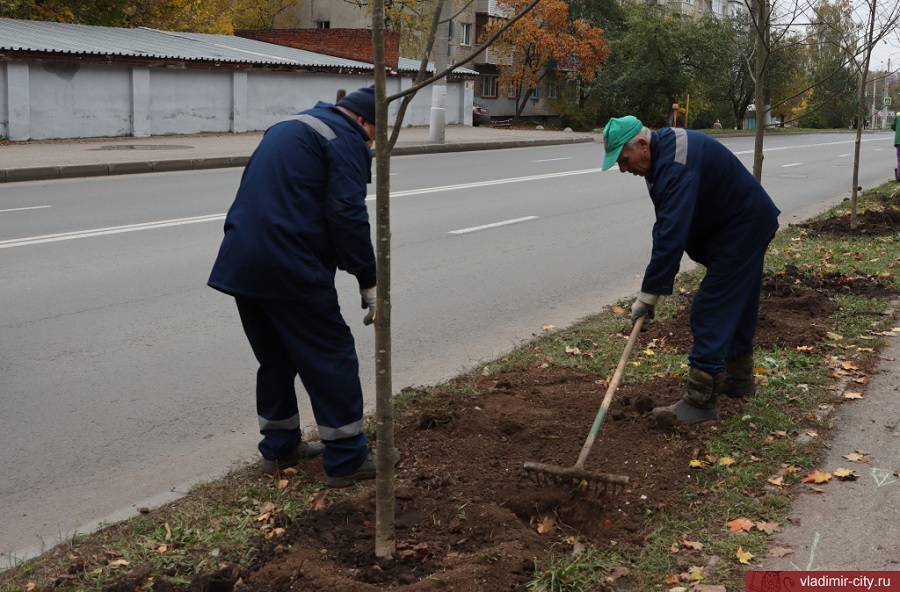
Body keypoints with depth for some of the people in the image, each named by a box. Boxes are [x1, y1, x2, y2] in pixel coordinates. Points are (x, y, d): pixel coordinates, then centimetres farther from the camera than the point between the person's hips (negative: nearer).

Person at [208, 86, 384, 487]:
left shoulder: (289, 129, 25)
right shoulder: (345, 139, -3)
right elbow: (347, 216, -14)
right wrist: (369, 282, -9)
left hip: (239, 262, 9)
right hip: (291, 269, -9)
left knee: (275, 356, 20)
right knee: (332, 356, 1)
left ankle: (279, 447, 28)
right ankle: (347, 459, 6)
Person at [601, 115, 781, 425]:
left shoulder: (677, 164, -30)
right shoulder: (662, 152, 2)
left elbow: (671, 234, -36)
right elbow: (667, 226, 7)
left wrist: (649, 293, -32)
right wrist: (655, 284, 1)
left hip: (743, 228, -10)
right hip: (746, 225, 10)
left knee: (711, 312, -11)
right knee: (736, 307, 20)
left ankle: (700, 401, -10)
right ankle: (739, 378, 35)